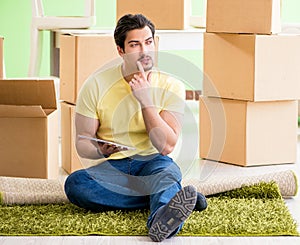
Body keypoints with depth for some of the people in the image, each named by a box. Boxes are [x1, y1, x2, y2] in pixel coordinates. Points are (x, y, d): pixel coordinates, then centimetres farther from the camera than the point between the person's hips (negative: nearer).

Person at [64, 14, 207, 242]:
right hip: (112, 167, 1)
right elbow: (82, 143, -1)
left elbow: (166, 146, -11)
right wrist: (100, 151, -25)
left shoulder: (171, 86, -3)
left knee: (167, 169, -36)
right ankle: (167, 199, -29)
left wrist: (145, 101, -19)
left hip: (152, 163, -1)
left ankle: (162, 220, -70)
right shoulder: (96, 84, -4)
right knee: (74, 183, -31)